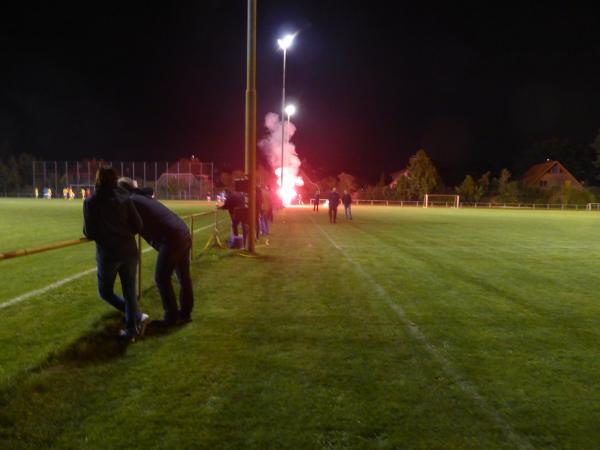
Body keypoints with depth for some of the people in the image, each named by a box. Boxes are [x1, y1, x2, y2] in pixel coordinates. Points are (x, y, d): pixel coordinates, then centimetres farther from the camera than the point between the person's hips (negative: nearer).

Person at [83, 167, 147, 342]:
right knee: (129, 292, 12)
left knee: (105, 292, 15)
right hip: (129, 251, 2)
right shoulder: (124, 198, 2)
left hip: (107, 254, -2)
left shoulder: (90, 202, -1)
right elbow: (138, 226, -1)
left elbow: (89, 233, -4)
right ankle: (131, 330, 11)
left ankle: (137, 317, -1)